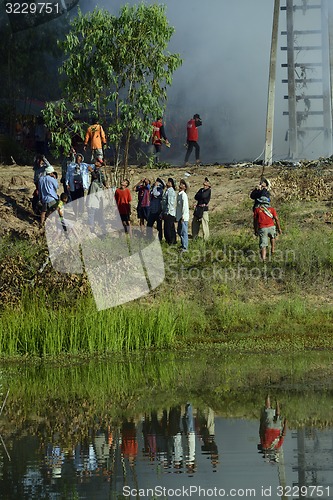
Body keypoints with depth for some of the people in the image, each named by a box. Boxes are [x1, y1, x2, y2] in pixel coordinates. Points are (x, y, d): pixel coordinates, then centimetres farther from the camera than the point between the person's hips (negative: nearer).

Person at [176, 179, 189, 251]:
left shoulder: (183, 195, -13)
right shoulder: (179, 194, 14)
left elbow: (185, 206, -19)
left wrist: (183, 216, -20)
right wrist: (177, 216, 18)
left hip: (183, 217, -10)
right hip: (179, 217, 10)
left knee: (184, 232, -8)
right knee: (179, 231, 18)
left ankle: (185, 248, -6)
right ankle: (183, 244, 31)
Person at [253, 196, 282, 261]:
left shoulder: (257, 210, 9)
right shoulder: (272, 209, 11)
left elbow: (255, 221, 10)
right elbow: (276, 219, 6)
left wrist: (255, 231, 20)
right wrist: (279, 228, 13)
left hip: (262, 228, -2)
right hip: (271, 227, 2)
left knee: (263, 245, -2)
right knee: (272, 237, 35)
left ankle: (263, 258, -14)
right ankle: (272, 249, 28)